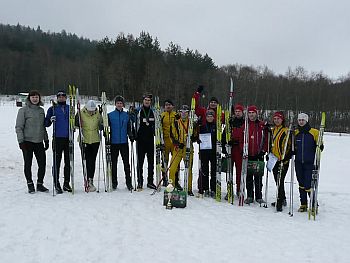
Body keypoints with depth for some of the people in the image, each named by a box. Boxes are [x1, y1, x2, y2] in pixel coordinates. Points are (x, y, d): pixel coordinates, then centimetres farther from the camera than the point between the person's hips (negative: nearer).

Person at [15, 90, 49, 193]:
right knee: (28, 164, 4)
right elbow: (19, 127, -5)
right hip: (27, 141, -4)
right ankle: (30, 184, 18)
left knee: (42, 163, 2)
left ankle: (40, 184, 17)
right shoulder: (23, 110, -4)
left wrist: (46, 139, 16)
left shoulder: (41, 110, 11)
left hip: (39, 142, 4)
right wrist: (21, 141, -12)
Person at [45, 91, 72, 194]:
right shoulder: (52, 109, 6)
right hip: (57, 139, -3)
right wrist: (50, 120, -16)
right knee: (57, 162, -2)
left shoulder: (70, 108, 13)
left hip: (68, 138, 3)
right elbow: (46, 123, 4)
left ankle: (66, 183, 17)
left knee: (68, 162, 7)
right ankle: (57, 184, 6)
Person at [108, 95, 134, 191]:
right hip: (113, 142, 0)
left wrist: (131, 136, -3)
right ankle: (114, 182, 16)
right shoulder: (110, 115, 3)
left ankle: (128, 182, 7)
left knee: (126, 162, 0)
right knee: (114, 163, 7)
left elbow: (129, 128, 12)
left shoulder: (126, 115, 8)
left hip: (124, 142, 1)